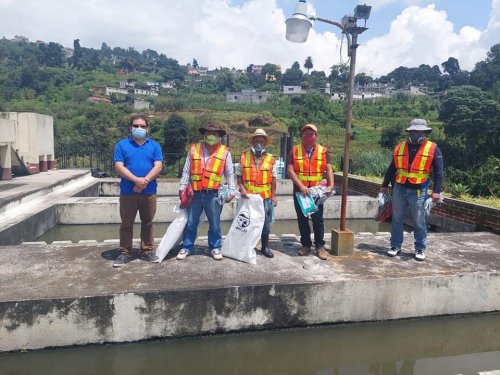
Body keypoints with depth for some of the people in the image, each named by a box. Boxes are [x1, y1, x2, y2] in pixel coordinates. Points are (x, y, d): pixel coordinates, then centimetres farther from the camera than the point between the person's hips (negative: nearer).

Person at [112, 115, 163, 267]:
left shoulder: (154, 145, 6)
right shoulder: (122, 145, 3)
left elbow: (158, 166, -4)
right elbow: (119, 167, -7)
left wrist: (145, 181, -18)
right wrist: (136, 180, -18)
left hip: (149, 192, 1)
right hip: (128, 192, -1)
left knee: (147, 223, 11)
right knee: (126, 224, 7)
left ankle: (147, 251, 22)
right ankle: (125, 253, 17)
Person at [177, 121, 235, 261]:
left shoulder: (225, 152, 2)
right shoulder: (194, 149, 5)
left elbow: (229, 174, 6)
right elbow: (186, 171, 8)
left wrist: (231, 191, 2)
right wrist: (182, 188, 5)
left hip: (214, 195, -1)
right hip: (196, 194, 1)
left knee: (214, 224, 9)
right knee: (190, 223, 10)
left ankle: (215, 248, 24)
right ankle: (187, 248, 23)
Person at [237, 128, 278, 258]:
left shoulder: (271, 159, 1)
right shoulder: (244, 157, 0)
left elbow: (273, 179, 5)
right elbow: (239, 175, 4)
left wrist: (273, 196, 2)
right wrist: (242, 188, -11)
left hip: (265, 197, 0)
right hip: (248, 197, 0)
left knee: (265, 223, 8)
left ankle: (265, 247, 23)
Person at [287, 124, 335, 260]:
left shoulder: (323, 151, 3)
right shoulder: (295, 150, 1)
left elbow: (329, 169, -4)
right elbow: (290, 169, -7)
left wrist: (331, 184, -20)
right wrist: (301, 186, -18)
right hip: (299, 191, 1)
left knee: (318, 219, 4)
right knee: (302, 219, 9)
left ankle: (320, 246, 15)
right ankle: (306, 245, 23)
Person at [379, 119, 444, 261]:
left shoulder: (433, 149, -2)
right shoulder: (400, 147, 7)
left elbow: (438, 172, -4)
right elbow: (392, 168, 14)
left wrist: (436, 191, -11)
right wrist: (384, 185, 13)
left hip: (418, 191, -3)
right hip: (399, 189, 3)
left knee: (419, 222, 6)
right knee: (397, 219, 9)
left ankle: (420, 249, 19)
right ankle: (395, 246, 21)